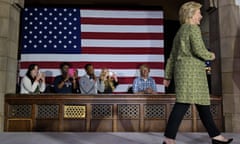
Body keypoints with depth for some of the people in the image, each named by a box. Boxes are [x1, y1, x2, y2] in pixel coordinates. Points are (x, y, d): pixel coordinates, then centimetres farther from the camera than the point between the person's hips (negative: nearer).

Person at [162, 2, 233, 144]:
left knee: (203, 103, 11)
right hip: (191, 69, -10)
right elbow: (199, 50, -15)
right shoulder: (193, 28, -3)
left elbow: (172, 56, 21)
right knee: (183, 103, -14)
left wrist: (168, 76, 20)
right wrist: (210, 55, 6)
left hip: (182, 69, 10)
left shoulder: (180, 32, 24)